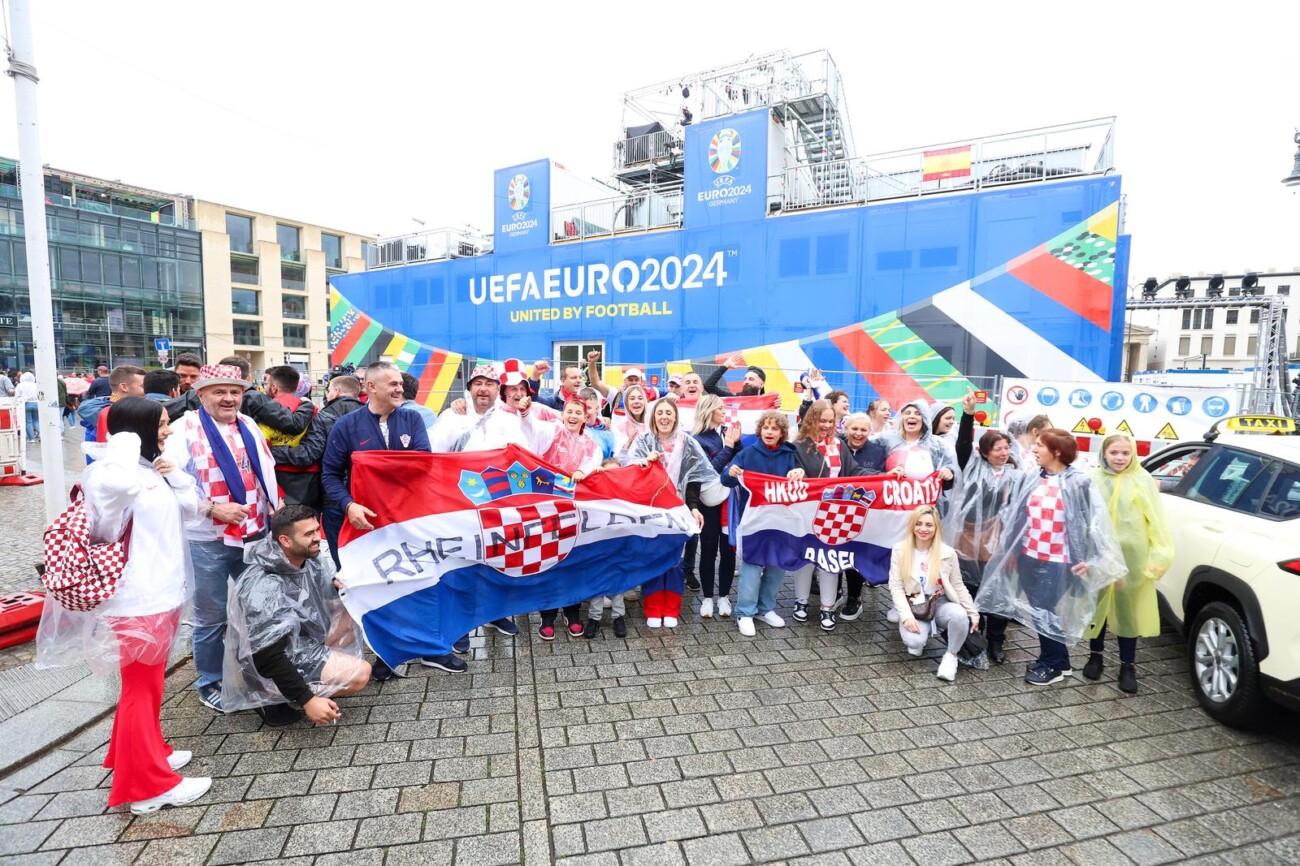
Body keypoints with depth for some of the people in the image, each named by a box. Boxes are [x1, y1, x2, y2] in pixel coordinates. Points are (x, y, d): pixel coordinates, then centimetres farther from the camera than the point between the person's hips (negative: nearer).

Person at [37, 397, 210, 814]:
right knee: (140, 686, 2)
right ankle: (148, 785, 14)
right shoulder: (120, 472, -20)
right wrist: (128, 443, -27)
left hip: (161, 592, 9)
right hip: (137, 599, -9)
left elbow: (189, 509, 15)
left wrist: (175, 476, -3)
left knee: (150, 681, 22)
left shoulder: (152, 470, 9)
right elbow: (110, 485, -45)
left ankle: (146, 751, 39)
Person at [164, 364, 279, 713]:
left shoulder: (249, 426, 9)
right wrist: (215, 508, -21)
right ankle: (210, 683, 26)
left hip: (255, 534, 5)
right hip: (209, 540, -5)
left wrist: (277, 507, 8)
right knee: (211, 618, 7)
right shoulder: (185, 429, -9)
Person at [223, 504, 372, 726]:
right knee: (360, 674, -18)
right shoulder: (263, 588, -31)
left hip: (302, 640, 8)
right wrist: (307, 700, -32)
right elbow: (268, 657, -32)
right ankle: (272, 700, -3)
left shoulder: (309, 559, -9)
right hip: (270, 667, -8)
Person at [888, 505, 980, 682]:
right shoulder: (899, 550, -6)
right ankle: (919, 642, 12)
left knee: (960, 616, -34)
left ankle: (951, 655, -4)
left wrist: (973, 613, 1)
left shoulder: (947, 553, -4)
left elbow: (958, 586, 6)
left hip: (940, 604, 1)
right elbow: (896, 586, -9)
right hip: (913, 607, -1)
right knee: (915, 641, -30)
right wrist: (906, 616, -20)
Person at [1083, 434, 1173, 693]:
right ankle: (1095, 656, 29)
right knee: (1098, 606, 12)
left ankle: (1128, 666, 20)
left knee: (1128, 610, 7)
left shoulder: (1143, 481, -3)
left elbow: (1156, 521, -3)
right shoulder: (1093, 480, -1)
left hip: (1132, 558, -1)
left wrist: (1159, 555, -8)